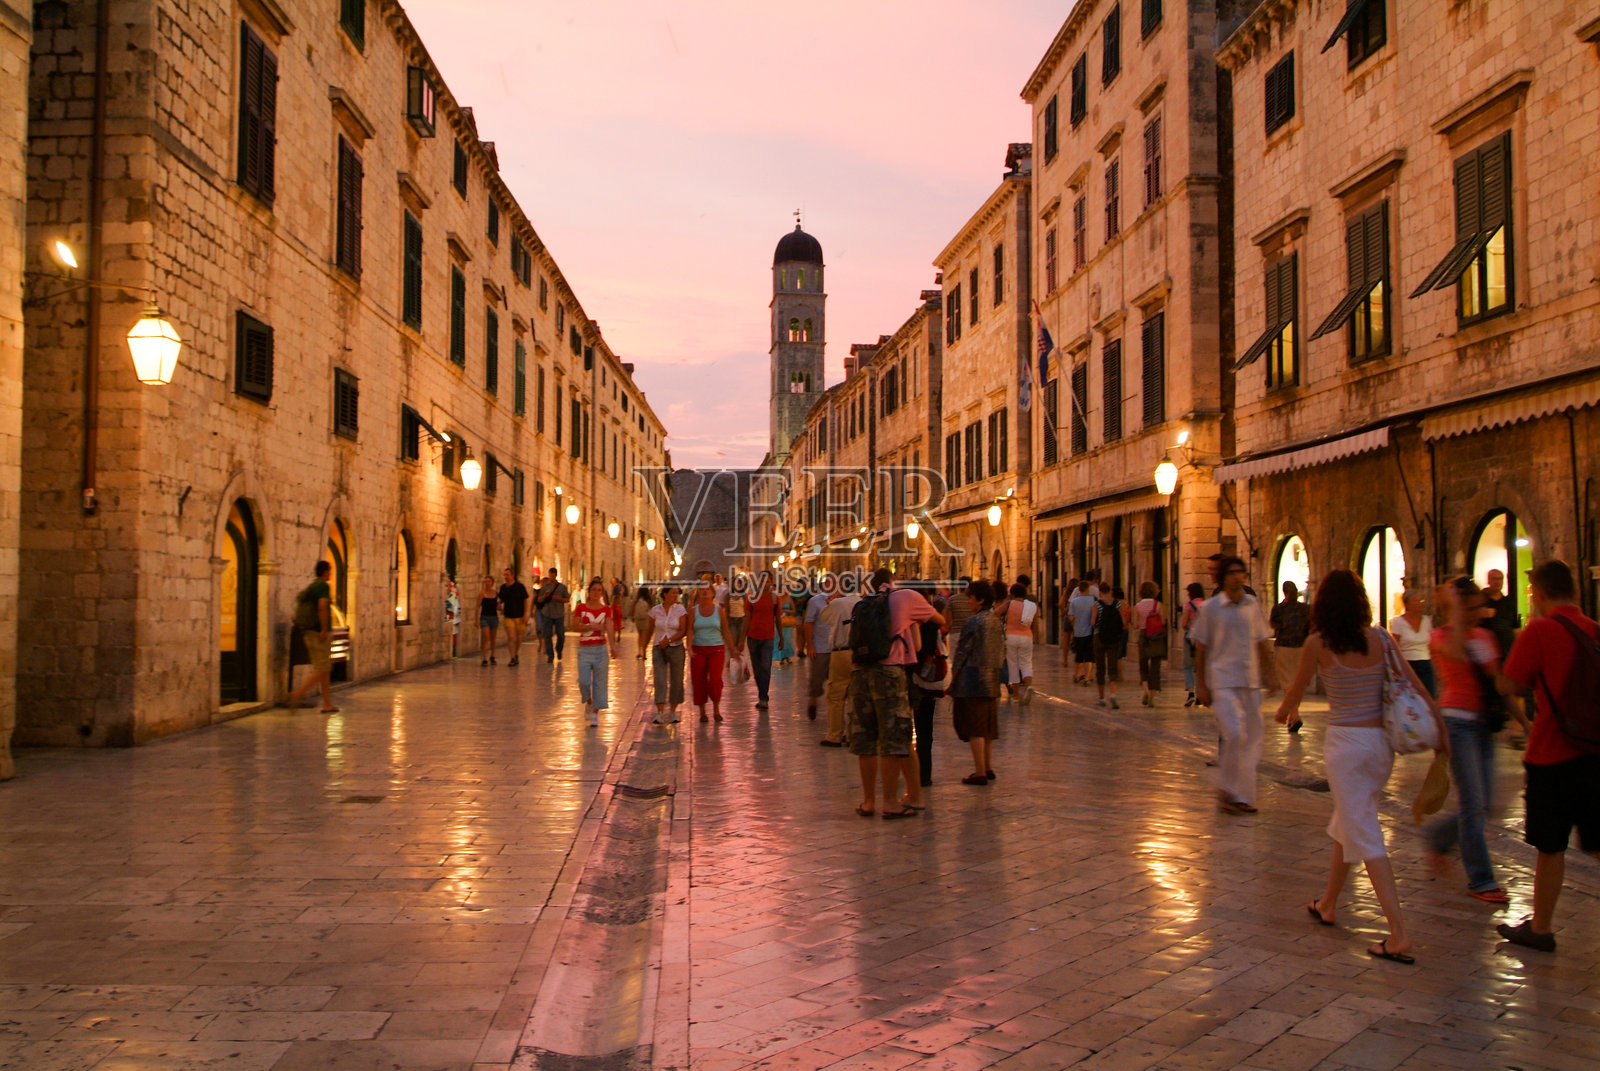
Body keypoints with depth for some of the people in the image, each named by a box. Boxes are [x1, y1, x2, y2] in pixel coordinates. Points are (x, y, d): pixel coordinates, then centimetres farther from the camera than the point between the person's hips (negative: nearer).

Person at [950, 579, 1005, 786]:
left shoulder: (973, 622, -13)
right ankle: (988, 768, 23)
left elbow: (962, 652, -12)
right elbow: (1002, 652, 14)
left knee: (975, 729, -4)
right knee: (987, 727, 16)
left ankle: (980, 772, -3)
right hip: (991, 682, 8)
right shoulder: (997, 622, 10)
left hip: (973, 680, -8)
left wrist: (953, 677, -5)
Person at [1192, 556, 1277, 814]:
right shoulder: (1210, 607, -3)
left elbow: (1262, 643, 16)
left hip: (1251, 681, 5)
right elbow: (1201, 648, -1)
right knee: (1235, 734, -17)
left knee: (1251, 740, 6)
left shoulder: (1253, 605, 8)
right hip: (1222, 680, -4)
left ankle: (1242, 795, 17)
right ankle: (1227, 789, 1)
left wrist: (1269, 675, 10)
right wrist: (1201, 685, -4)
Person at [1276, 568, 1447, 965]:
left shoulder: (1318, 645, -10)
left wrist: (1286, 711, 25)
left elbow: (1295, 691, 4)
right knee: (1348, 824, 21)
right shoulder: (1381, 639, 0)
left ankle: (1399, 935, -8)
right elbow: (1415, 688, 0)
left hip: (1345, 742, -5)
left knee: (1366, 836, -2)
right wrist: (1440, 730, 8)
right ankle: (1328, 904, 37)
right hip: (1382, 740, 5)